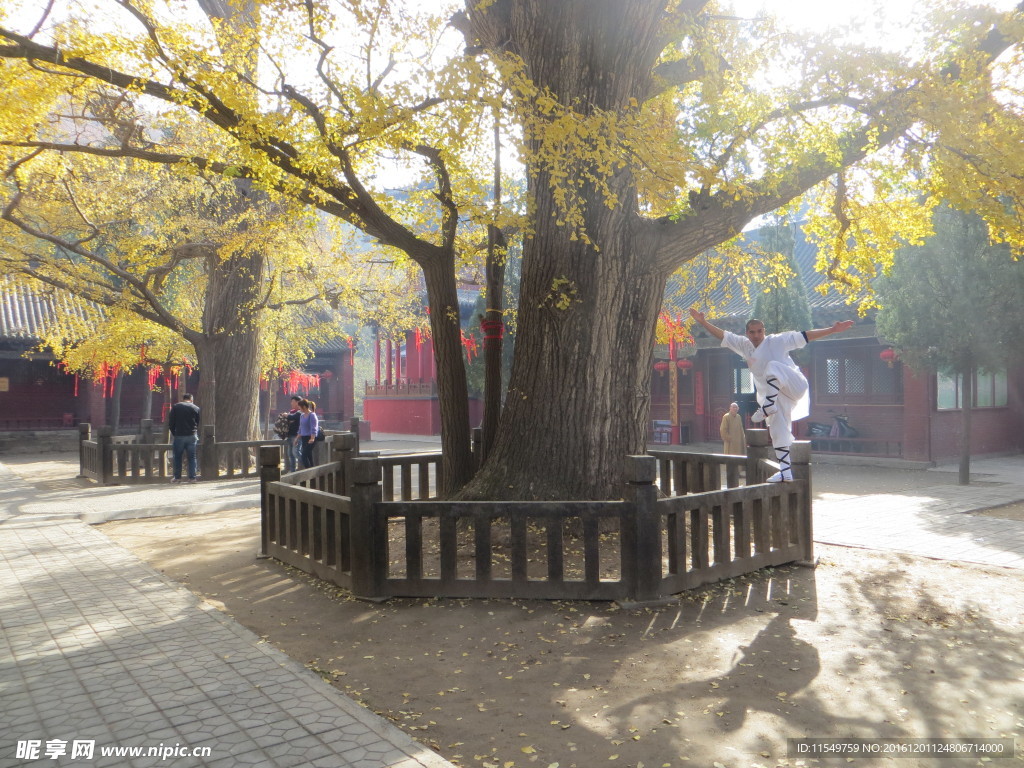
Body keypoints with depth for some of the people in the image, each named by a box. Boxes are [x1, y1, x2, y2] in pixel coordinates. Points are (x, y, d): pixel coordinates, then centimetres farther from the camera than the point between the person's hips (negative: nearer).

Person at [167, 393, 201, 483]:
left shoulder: (175, 407, 5)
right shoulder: (196, 408, 7)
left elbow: (170, 422, 4)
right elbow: (199, 424, 9)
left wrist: (174, 433, 14)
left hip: (179, 436, -1)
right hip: (192, 436, 1)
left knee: (177, 457, 10)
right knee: (192, 457, 4)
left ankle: (177, 477, 11)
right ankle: (192, 477, 2)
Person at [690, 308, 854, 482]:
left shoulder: (777, 341, -5)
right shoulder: (744, 345, 7)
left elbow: (805, 336, -6)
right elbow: (722, 335, 5)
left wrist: (832, 330, -11)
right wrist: (703, 322, -4)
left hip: (794, 387, -5)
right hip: (774, 395, 5)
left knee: (773, 366, -31)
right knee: (778, 431, 1)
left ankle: (767, 408, -34)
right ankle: (785, 471, 5)